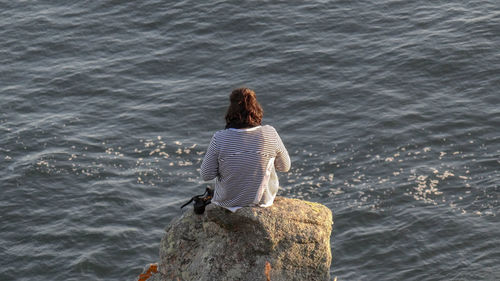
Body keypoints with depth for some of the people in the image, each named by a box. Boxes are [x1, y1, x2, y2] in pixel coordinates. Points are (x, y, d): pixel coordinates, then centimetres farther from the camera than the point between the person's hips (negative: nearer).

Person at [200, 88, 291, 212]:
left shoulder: (219, 139, -26)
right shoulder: (270, 134, -22)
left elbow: (206, 175, -15)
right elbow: (285, 166, -7)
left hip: (227, 201, -1)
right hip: (263, 199, 1)